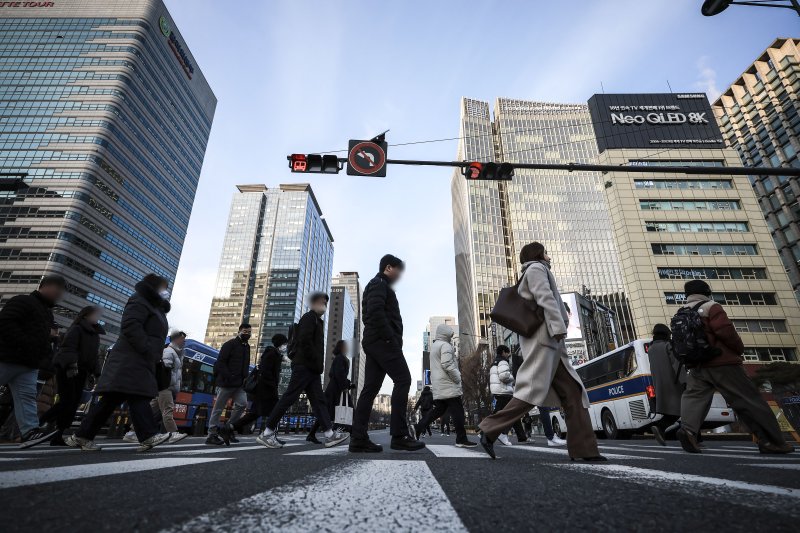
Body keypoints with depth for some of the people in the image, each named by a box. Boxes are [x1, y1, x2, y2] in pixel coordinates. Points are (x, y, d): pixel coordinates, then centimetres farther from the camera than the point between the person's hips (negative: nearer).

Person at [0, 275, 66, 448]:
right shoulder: (22, 301, -6)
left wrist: (47, 353, 9)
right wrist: (26, 345, -25)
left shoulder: (47, 312, 22)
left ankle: (30, 431, -10)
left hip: (29, 364, 8)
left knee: (27, 396, -3)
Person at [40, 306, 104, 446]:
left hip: (80, 372, 7)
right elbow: (68, 347, -18)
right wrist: (71, 364, -31)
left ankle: (57, 436, 3)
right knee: (67, 401, -15)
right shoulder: (76, 329, -4)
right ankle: (38, 424, 0)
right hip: (67, 370, -7)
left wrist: (96, 372, 13)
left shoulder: (95, 334, 19)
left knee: (74, 404, 0)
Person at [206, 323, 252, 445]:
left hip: (239, 384, 6)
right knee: (218, 409, 2)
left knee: (242, 403, -9)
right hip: (226, 383, -6)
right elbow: (220, 362, -13)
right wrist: (228, 377, -21)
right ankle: (212, 435, 11)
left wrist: (245, 378, 9)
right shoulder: (230, 344, -6)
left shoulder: (247, 347, 17)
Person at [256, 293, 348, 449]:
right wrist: (318, 362, -15)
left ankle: (330, 435, 0)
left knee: (318, 401, 2)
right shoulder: (309, 317, -4)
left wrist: (319, 364, 10)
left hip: (312, 369, 10)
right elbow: (304, 341, -18)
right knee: (289, 398, -6)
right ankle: (267, 433, 2)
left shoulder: (317, 321, 24)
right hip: (304, 366, -10)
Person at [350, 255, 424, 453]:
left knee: (370, 387, 3)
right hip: (382, 340, -10)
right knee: (403, 380, -11)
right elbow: (376, 311, -19)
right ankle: (399, 436, -12)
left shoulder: (376, 285, 29)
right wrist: (391, 338, -18)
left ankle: (359, 439, 0)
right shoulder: (379, 283, -2)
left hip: (373, 342, 10)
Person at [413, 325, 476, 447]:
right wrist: (458, 378, -11)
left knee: (439, 410, 12)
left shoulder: (434, 346, 21)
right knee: (457, 412, -2)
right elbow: (447, 364, -21)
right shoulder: (445, 345, -10)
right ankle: (461, 439, 1)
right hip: (448, 385, -9)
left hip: (437, 386, 9)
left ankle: (417, 428, 6)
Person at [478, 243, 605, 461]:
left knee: (573, 393, 4)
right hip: (543, 337, -10)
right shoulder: (536, 268, 2)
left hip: (547, 341, 10)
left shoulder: (537, 271, 31)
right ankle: (490, 431, -14)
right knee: (532, 391, -17)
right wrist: (559, 328, -21)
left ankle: (583, 448, 3)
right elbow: (546, 299, -13)